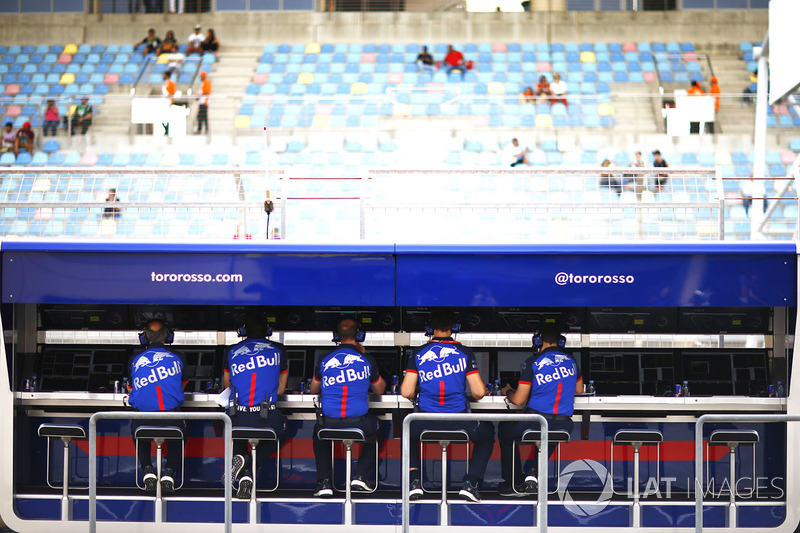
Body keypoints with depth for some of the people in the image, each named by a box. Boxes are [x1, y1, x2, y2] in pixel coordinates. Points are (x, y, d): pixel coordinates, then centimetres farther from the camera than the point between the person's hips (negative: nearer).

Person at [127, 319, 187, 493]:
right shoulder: (178, 358, 11)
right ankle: (169, 473, 18)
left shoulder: (134, 360, 11)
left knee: (137, 430, 38)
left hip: (143, 421, 0)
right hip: (172, 419, 0)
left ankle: (147, 470, 19)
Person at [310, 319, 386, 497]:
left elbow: (313, 390, 23)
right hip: (360, 425, -1)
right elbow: (379, 390, 22)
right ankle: (360, 477, 23)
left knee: (319, 431, 38)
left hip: (330, 423, 1)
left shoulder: (324, 361, 6)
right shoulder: (367, 360, 3)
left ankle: (324, 482, 26)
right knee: (378, 428, 34)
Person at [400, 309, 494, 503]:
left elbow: (406, 392, -1)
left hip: (426, 424, 1)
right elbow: (479, 393, -5)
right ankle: (470, 483, 16)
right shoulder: (464, 353, 0)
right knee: (487, 432, 31)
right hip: (459, 424, -1)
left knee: (408, 431, 37)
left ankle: (414, 481, 18)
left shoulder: (418, 354, 2)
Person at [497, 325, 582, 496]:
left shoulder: (533, 362, -7)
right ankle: (533, 475, 25)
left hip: (537, 421, -5)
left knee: (504, 430, 26)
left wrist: (508, 391, 16)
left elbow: (519, 400, -6)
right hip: (564, 426, 5)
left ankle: (516, 484, 25)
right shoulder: (571, 362, 10)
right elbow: (579, 390, 29)